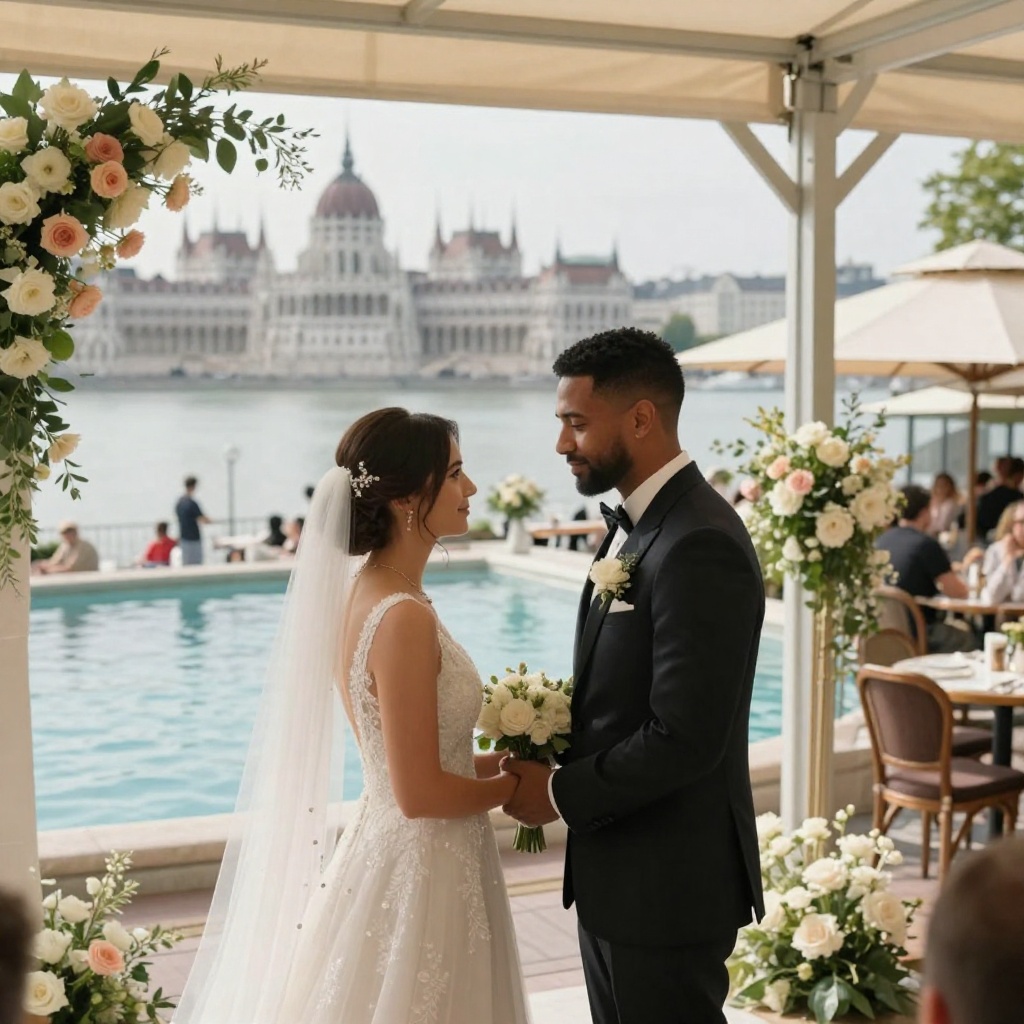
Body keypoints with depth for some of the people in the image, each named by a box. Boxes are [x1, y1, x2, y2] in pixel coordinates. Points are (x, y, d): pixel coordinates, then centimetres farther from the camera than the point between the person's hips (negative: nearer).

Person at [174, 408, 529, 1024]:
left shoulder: (368, 591, 4)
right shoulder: (403, 617, -23)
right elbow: (421, 793, -22)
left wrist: (499, 760, 6)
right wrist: (514, 787, -7)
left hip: (387, 856, 9)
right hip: (421, 876, -9)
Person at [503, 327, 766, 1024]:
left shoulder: (701, 547, -23)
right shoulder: (636, 523, 9)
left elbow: (685, 738, -25)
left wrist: (562, 795, -14)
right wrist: (551, 759, -1)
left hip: (666, 886, -9)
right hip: (613, 875, 9)